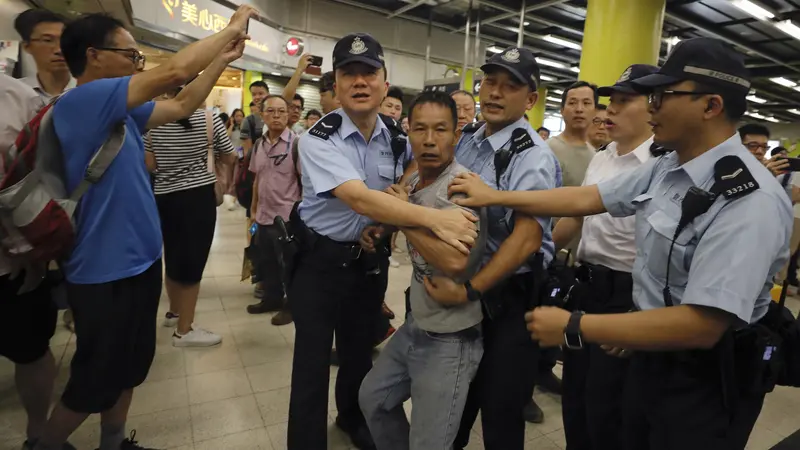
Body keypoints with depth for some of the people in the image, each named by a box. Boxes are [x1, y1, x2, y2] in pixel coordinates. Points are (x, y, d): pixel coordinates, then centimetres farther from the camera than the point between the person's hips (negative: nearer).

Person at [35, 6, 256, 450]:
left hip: (138, 260, 9)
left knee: (130, 368, 22)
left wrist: (223, 57, 8)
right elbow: (174, 72, -25)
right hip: (107, 271, -9)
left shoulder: (119, 111, 6)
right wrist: (231, 28, -14)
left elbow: (183, 104, 14)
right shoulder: (81, 101, -19)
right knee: (95, 381, 11)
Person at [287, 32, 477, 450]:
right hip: (320, 260, -4)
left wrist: (385, 226, -6)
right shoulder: (319, 139, -19)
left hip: (369, 259, 5)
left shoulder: (395, 136, -2)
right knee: (313, 359, 2)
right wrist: (432, 218, -39)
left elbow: (397, 193, 14)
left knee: (360, 350, 19)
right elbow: (359, 199, -33)